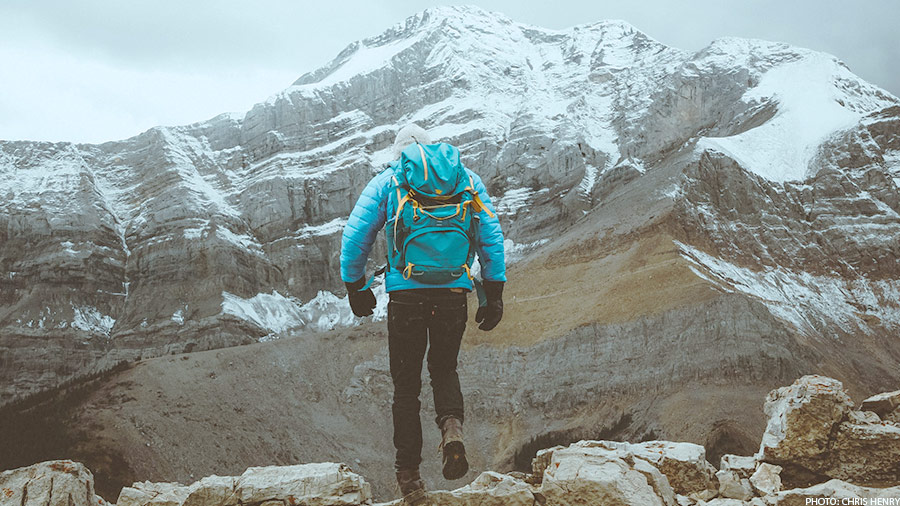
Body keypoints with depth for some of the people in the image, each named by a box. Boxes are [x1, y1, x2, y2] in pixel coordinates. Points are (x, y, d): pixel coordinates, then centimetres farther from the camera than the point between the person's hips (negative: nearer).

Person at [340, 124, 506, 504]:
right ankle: (452, 426, -7)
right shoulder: (467, 179, 12)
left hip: (405, 293, -1)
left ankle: (409, 475, 11)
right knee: (444, 368, 23)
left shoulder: (386, 181, 8)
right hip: (454, 293, 2)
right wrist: (494, 296, 10)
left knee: (406, 383, 12)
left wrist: (356, 287, 14)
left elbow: (354, 236, 3)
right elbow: (492, 237, 6)